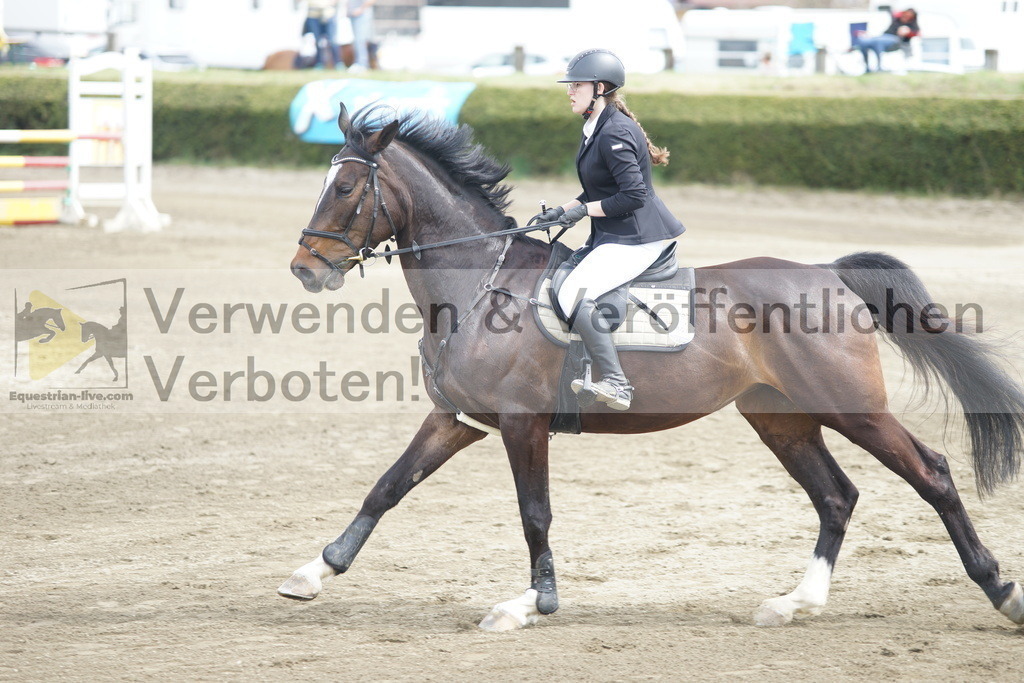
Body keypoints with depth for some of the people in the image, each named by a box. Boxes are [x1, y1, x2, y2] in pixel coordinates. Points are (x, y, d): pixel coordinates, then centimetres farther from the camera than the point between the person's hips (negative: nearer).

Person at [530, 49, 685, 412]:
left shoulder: (615, 133, -19)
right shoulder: (595, 129, 14)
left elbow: (633, 195, -24)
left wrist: (584, 210, -17)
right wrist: (561, 211, 9)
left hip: (636, 239, -11)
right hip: (613, 235, 11)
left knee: (574, 294, -24)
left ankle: (616, 386, -25)